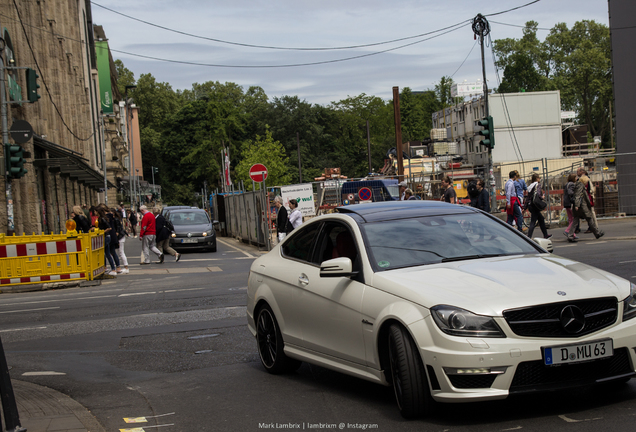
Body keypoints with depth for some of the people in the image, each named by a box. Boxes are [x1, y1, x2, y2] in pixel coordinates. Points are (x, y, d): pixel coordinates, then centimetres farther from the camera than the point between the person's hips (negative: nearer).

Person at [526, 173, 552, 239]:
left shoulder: (530, 186, 14)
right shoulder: (538, 185, -10)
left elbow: (528, 196, 14)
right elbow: (537, 194, -26)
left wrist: (525, 207, 15)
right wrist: (542, 197, -8)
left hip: (530, 205, 9)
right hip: (535, 206, -9)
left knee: (541, 219, 21)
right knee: (533, 222, -8)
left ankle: (545, 235, 30)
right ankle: (529, 237, -13)